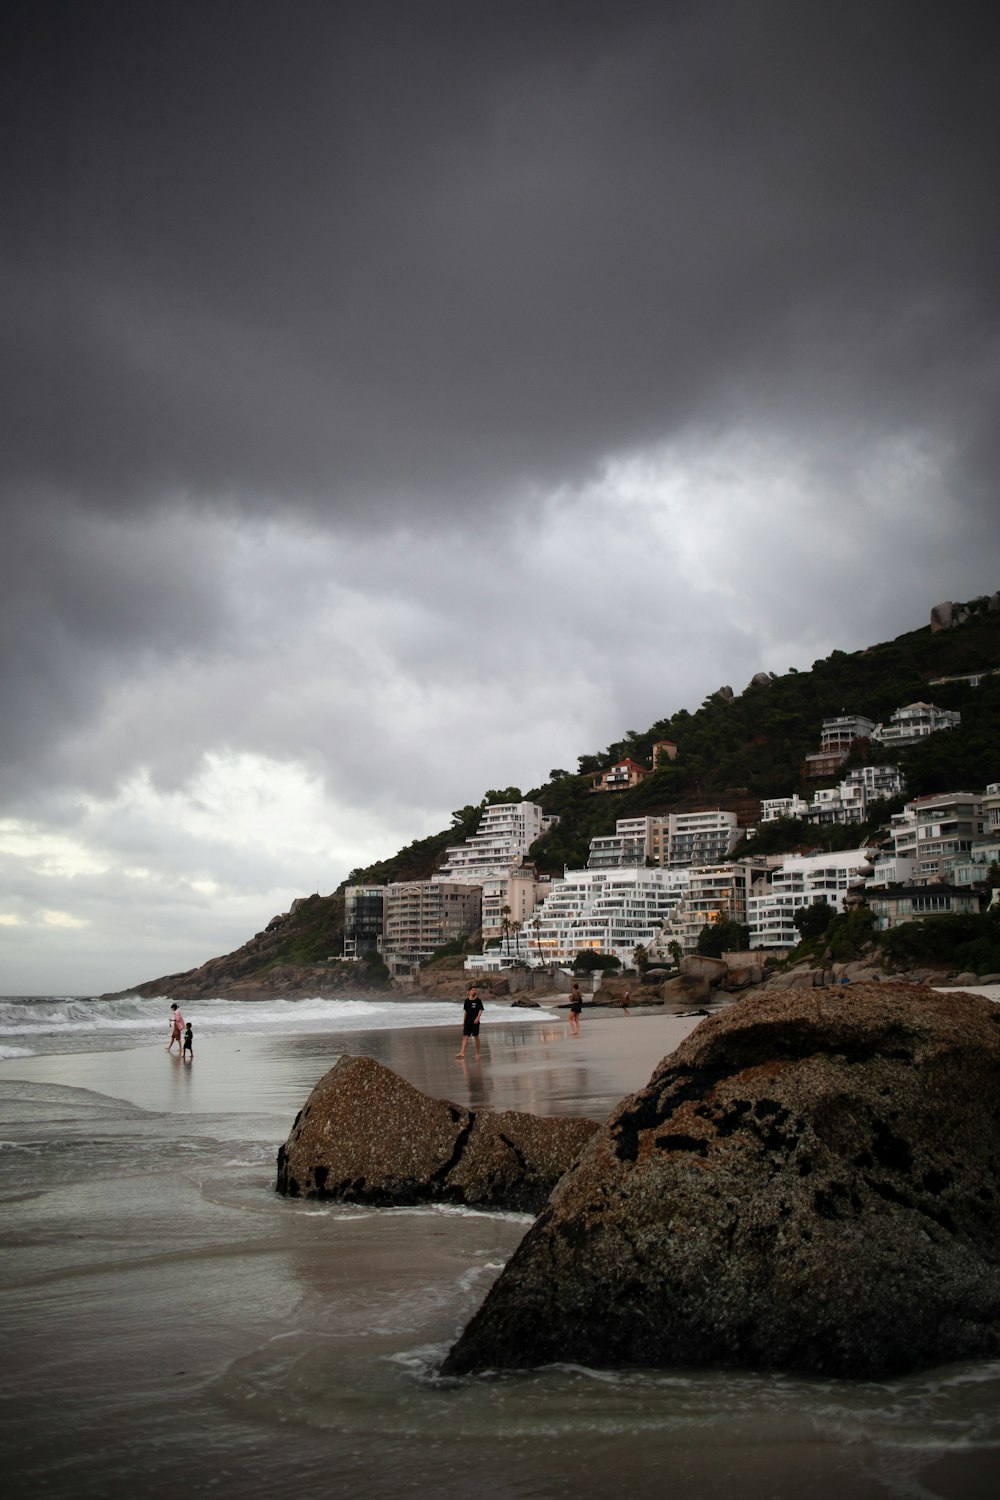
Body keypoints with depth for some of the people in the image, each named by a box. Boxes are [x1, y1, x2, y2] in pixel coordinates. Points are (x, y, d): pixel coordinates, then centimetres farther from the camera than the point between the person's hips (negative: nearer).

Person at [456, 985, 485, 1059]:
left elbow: (481, 1010, -7)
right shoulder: (466, 1001, 8)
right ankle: (462, 1052, -9)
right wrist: (463, 1021, 16)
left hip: (475, 1022, -3)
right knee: (465, 1036, -4)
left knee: (476, 1037, 3)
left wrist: (477, 1018, -22)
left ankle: (477, 1053, 12)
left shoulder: (478, 1000, -3)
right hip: (467, 1021, 3)